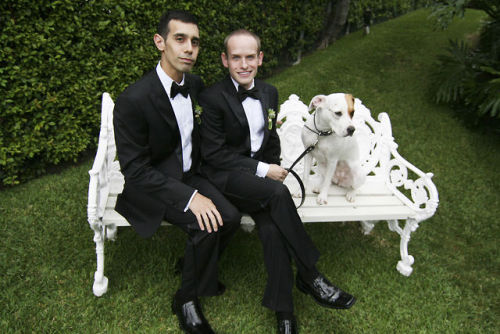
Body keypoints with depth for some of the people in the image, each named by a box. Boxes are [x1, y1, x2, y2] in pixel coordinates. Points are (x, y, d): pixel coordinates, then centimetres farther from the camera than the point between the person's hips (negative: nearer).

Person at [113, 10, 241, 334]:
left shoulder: (195, 84, -1)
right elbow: (135, 170, -23)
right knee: (205, 224, -27)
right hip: (148, 186, -6)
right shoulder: (133, 100, -23)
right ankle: (187, 300, -1)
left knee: (230, 216, -16)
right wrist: (189, 197, -31)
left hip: (189, 176, 6)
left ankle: (195, 265, 15)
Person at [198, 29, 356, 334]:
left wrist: (274, 168, 0)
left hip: (260, 172, 5)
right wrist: (262, 171, -16)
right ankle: (310, 275, -18)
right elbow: (213, 154, -13)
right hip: (224, 175, -5)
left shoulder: (269, 93, 10)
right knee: (278, 193, -32)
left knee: (271, 224, -24)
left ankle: (283, 309, -14)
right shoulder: (213, 98, -9)